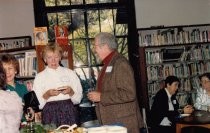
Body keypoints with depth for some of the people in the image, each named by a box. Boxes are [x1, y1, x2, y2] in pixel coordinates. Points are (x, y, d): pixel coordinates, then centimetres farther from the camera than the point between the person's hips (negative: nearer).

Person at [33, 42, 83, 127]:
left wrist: (71, 92, -10)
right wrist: (47, 95, -15)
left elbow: (78, 99, 8)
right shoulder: (39, 77, 7)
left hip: (69, 112, 1)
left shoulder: (70, 73, 10)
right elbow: (37, 103, 1)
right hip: (50, 115, -1)